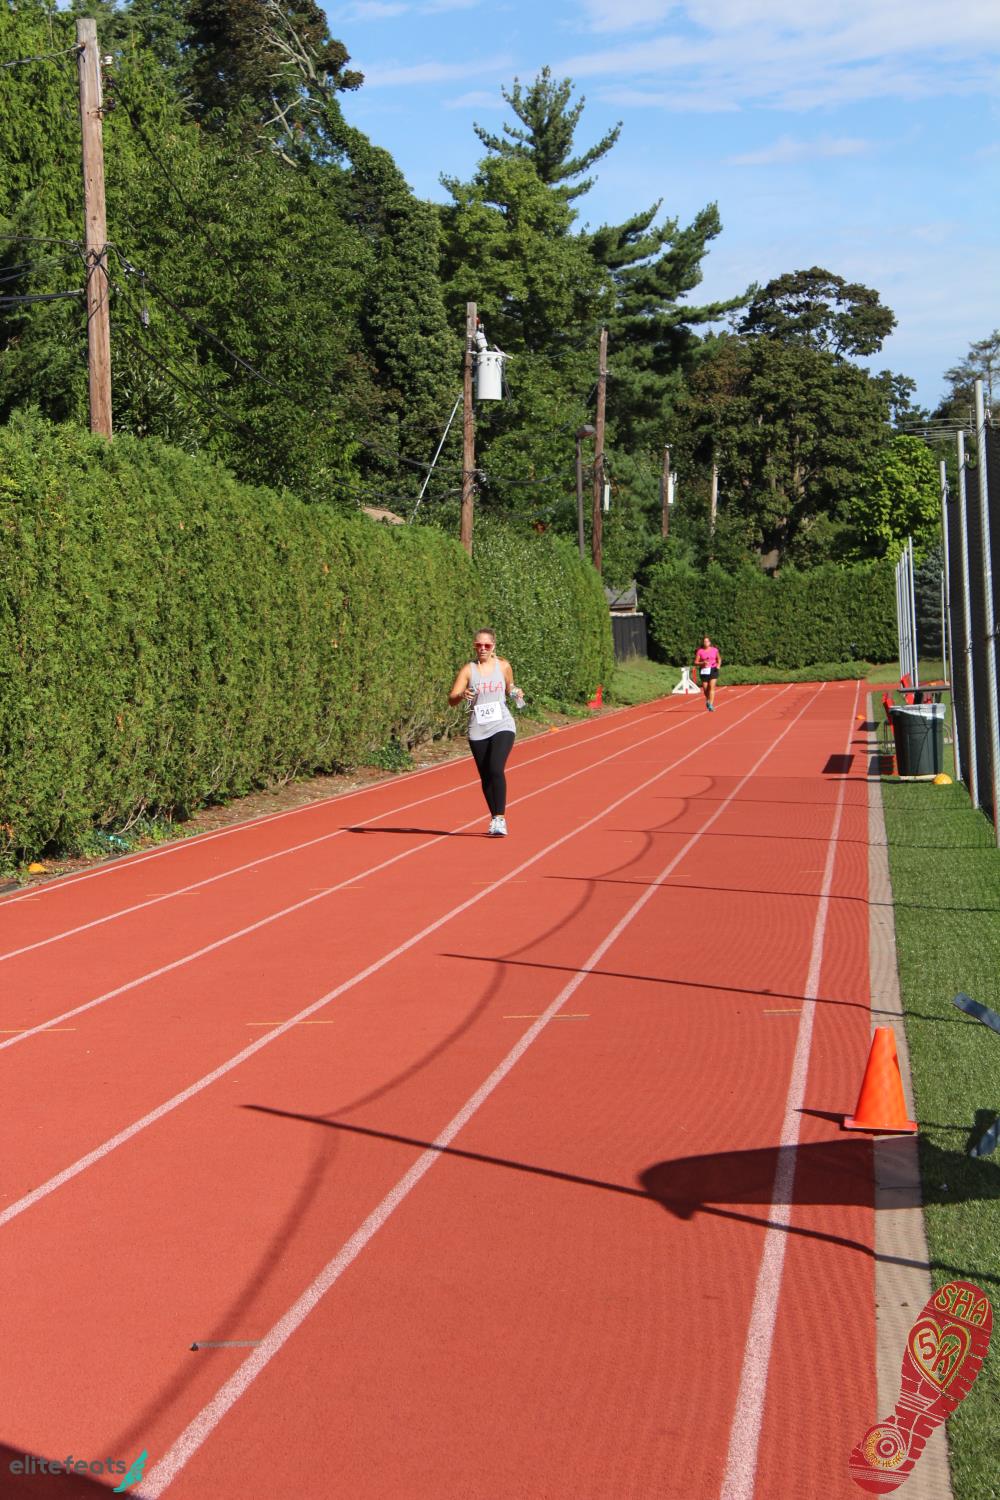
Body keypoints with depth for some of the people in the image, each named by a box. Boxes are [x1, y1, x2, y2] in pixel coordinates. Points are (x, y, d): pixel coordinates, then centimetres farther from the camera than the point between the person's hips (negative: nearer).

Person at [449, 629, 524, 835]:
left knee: (496, 770, -19)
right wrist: (462, 696, -28)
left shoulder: (503, 667, 4)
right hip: (478, 730, 2)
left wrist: (516, 695, -4)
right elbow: (451, 699, -6)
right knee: (485, 777, 7)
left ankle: (500, 819, -17)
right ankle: (494, 818, 23)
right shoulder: (468, 669, 1)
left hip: (502, 726, -2)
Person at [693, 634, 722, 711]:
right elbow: (696, 662, -1)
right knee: (705, 689, 5)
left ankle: (711, 705, -17)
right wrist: (703, 663, -18)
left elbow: (719, 659, 17)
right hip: (704, 671, 0)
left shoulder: (715, 650, 3)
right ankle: (708, 700, 36)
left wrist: (719, 664, -3)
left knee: (712, 687, -14)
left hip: (713, 670, 0)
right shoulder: (700, 651, -2)